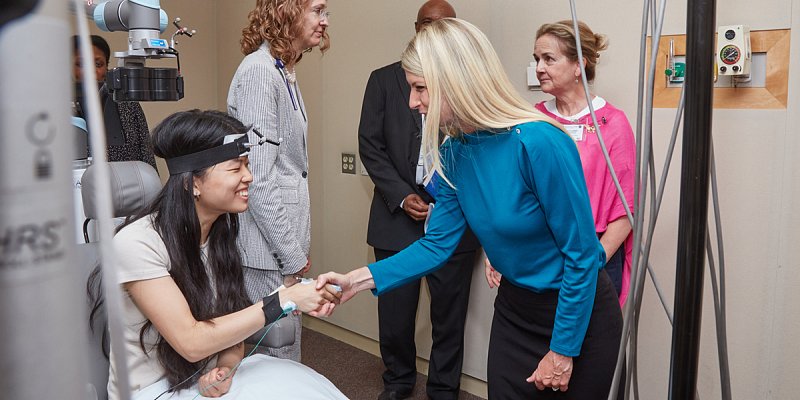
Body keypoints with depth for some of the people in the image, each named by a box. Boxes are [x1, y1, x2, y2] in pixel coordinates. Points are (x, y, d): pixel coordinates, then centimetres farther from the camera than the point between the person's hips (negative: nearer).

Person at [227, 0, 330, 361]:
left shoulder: (285, 73, 14)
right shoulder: (259, 71, -15)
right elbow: (258, 177, -19)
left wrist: (297, 243, 16)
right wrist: (292, 253, -15)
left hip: (286, 236, 9)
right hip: (269, 248, -9)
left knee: (285, 342, 17)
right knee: (281, 351, 0)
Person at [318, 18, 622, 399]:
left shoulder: (538, 142, -28)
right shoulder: (455, 153, -7)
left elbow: (582, 252, -21)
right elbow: (437, 244, -3)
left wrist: (563, 351, -15)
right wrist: (358, 280, -14)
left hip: (579, 311, -5)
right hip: (515, 307, 6)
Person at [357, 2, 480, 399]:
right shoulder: (384, 80, 7)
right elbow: (370, 144, 3)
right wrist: (402, 196, -7)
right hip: (398, 215, 1)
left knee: (449, 314, 7)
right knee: (395, 311, 8)